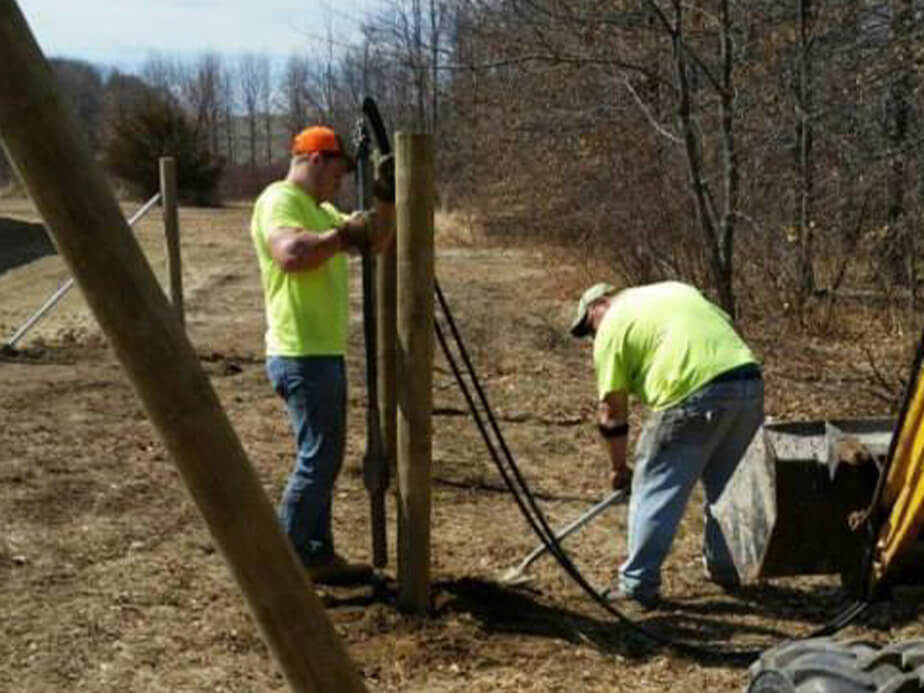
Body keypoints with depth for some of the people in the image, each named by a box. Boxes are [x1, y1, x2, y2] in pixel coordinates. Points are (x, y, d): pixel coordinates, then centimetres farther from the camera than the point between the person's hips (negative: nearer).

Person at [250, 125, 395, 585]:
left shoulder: (322, 210, 19)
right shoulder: (280, 199, -12)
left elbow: (375, 241, 22)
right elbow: (291, 253, -32)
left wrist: (385, 200, 6)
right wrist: (343, 235, -18)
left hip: (324, 353, 10)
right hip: (303, 357, -10)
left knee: (323, 460, 14)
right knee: (317, 461, -8)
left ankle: (318, 556, 23)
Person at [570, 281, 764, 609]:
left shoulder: (612, 326, 10)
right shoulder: (678, 289, 29)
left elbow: (612, 413, 10)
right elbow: (727, 325, 22)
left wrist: (619, 468, 22)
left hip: (696, 395, -7)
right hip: (750, 383, 7)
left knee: (655, 492, 6)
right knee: (725, 484, 24)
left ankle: (638, 584, 11)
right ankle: (724, 568, 37)